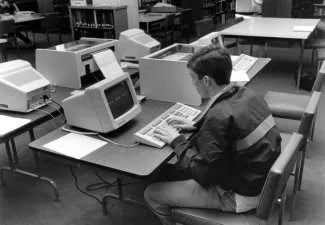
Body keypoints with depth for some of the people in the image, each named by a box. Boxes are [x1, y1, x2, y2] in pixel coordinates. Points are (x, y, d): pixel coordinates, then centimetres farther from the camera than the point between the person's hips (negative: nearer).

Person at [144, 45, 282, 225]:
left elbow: (202, 173, -23)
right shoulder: (247, 94, -4)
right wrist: (196, 127, 8)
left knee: (152, 194, 0)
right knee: (179, 168, 23)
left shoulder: (219, 115, -30)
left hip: (240, 193, -8)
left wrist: (176, 142, -10)